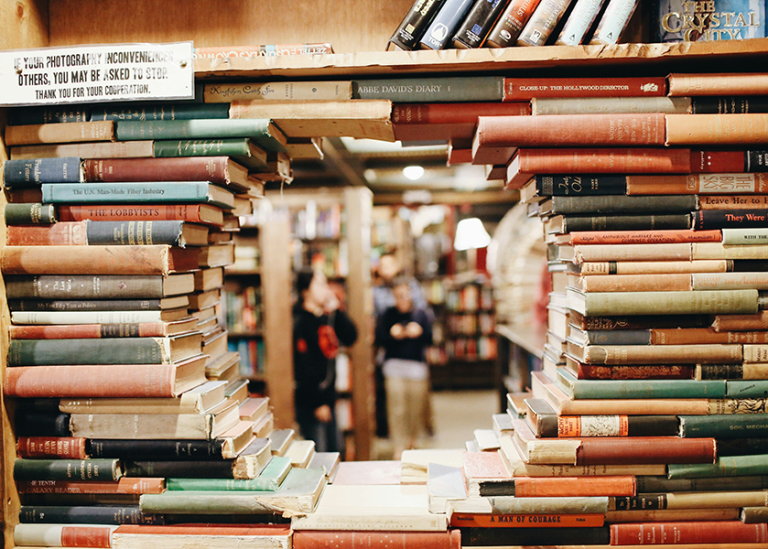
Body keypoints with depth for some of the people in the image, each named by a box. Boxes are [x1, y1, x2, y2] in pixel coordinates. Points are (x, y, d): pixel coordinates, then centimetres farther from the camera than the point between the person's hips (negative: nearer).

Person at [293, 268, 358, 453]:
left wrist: (336, 310, -6)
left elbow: (350, 338, 3)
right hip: (310, 402, -8)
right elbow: (302, 367, -20)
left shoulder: (327, 317, 9)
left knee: (335, 450, 18)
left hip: (328, 397, 8)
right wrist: (317, 404, -19)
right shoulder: (300, 322, -17)